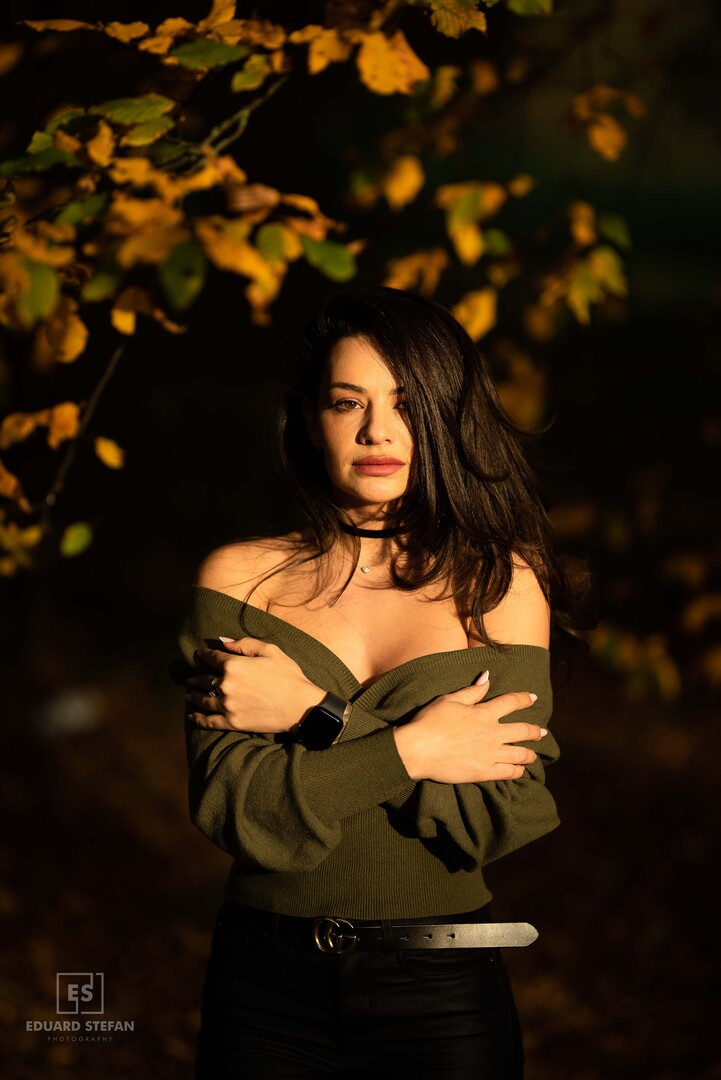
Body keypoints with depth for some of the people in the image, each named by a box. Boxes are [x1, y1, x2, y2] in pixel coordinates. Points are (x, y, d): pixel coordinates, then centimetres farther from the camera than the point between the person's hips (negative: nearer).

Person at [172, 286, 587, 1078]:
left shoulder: (502, 585, -2)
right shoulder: (238, 579, -1)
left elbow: (502, 816, -11)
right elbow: (232, 808, -10)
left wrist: (313, 716, -12)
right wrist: (407, 752, -15)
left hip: (440, 993, 0)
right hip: (267, 989, 1)